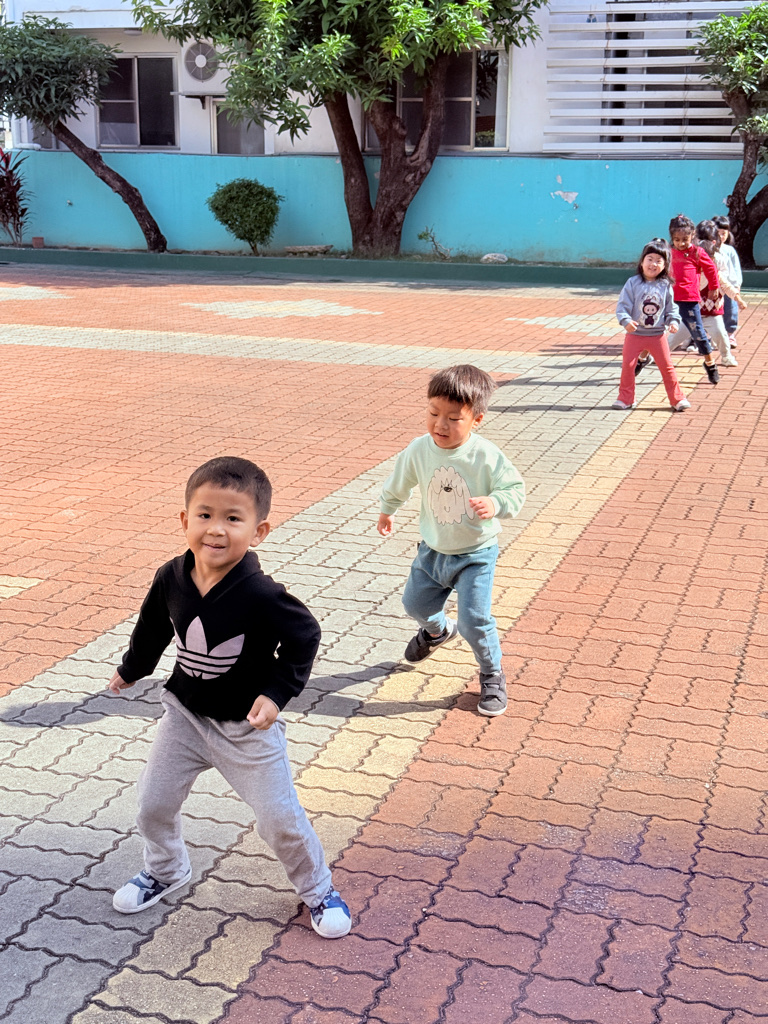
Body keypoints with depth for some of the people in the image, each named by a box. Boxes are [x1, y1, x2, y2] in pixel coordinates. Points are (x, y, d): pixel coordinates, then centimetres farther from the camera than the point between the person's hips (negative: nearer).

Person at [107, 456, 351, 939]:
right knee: (153, 805, 14)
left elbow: (305, 636, -14)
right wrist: (132, 669, 22)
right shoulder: (172, 578, -14)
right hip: (185, 714, 5)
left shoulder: (261, 595, -29)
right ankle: (166, 870, 45)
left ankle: (318, 888, 30)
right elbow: (154, 626, 7)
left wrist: (276, 693, -21)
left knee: (280, 819, 3)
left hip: (248, 724, -4)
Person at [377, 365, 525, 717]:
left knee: (474, 619, -11)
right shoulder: (419, 450, -12)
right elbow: (399, 482, 7)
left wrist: (495, 503, -39)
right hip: (433, 551, 5)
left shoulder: (487, 456, -24)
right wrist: (386, 511, 24)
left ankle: (492, 675, 15)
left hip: (475, 555, -5)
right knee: (415, 603, 20)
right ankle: (437, 630, 56)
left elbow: (515, 489, -18)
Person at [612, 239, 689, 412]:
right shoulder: (633, 283, -8)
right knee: (627, 365, 1)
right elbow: (622, 305, -12)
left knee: (667, 367, 6)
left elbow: (671, 308, 5)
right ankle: (625, 399, 17)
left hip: (658, 335, 1)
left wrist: (673, 321, -13)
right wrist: (626, 321, -29)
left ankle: (677, 399, 16)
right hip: (634, 334, -1)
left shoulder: (665, 286, -1)